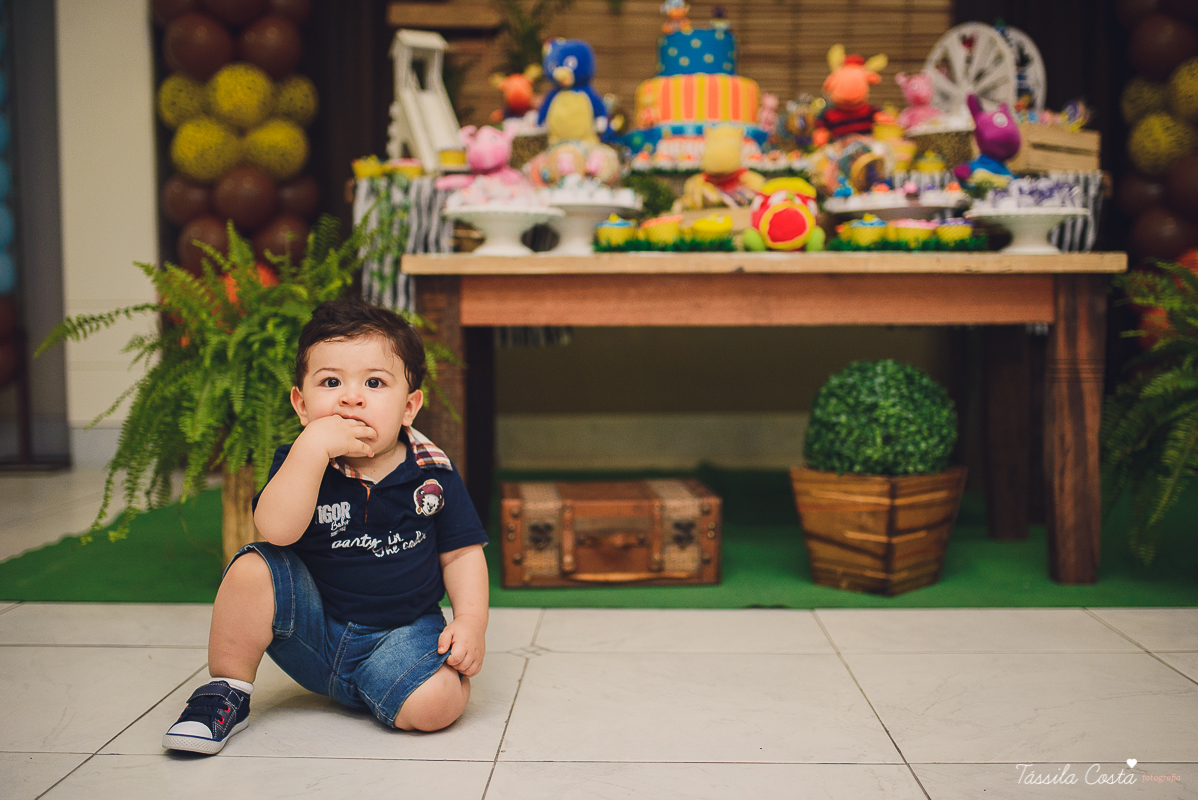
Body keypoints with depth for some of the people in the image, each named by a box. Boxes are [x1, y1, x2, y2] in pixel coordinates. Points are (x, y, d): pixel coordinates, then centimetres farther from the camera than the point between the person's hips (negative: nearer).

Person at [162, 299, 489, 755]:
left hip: (401, 628, -1)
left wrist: (471, 620, -13)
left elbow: (460, 552, 2)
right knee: (252, 569, -23)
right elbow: (276, 530, -27)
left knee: (436, 704, -27)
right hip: (312, 630, 1)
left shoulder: (432, 475, -5)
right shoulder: (301, 462, -7)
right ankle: (227, 691, -3)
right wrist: (315, 445, -32)